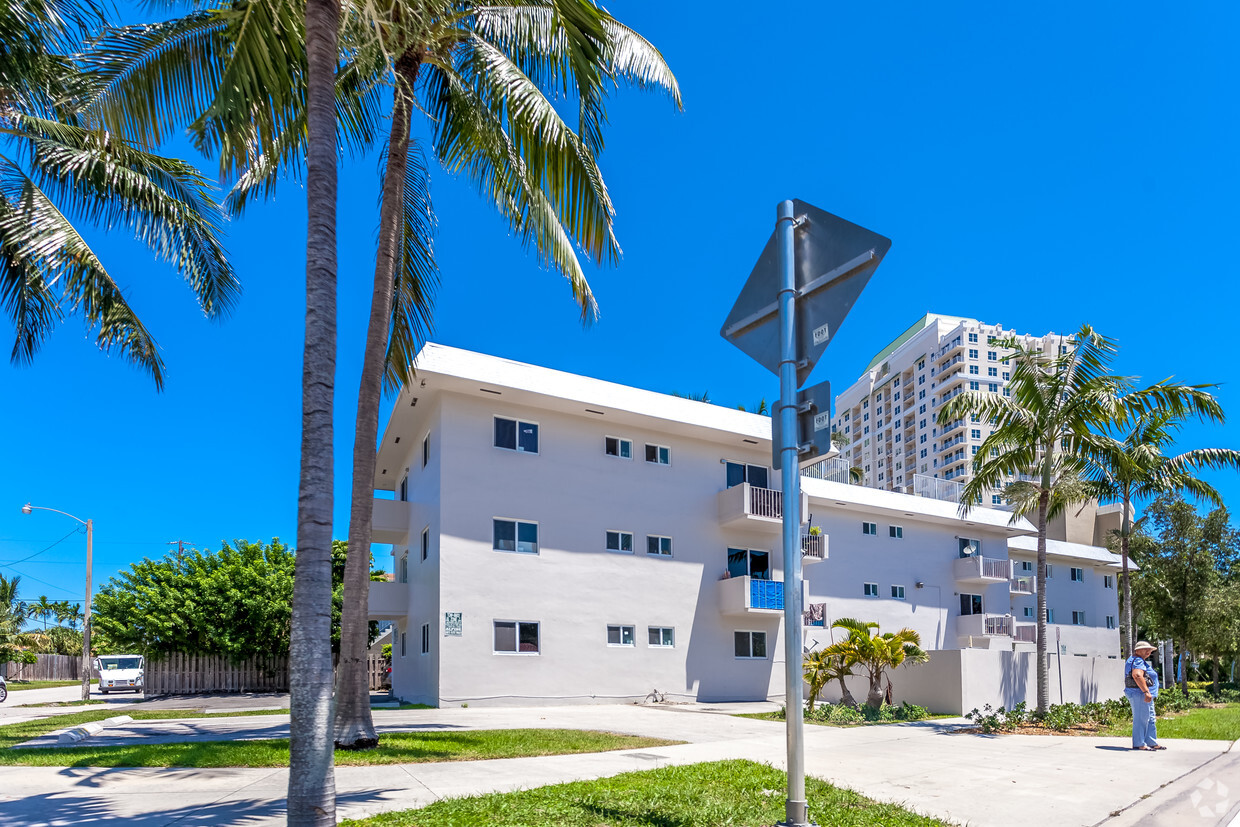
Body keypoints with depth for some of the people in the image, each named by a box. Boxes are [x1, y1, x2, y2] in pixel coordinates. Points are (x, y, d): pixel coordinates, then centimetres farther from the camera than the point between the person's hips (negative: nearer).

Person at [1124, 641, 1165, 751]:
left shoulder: (1136, 660, 21)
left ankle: (1152, 743, 24)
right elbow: (1137, 675, -31)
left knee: (1151, 720, 17)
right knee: (1141, 719, -8)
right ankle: (1139, 744, -5)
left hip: (1145, 695, 12)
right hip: (1139, 693, -12)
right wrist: (1146, 691, -33)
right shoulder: (1138, 661, -15)